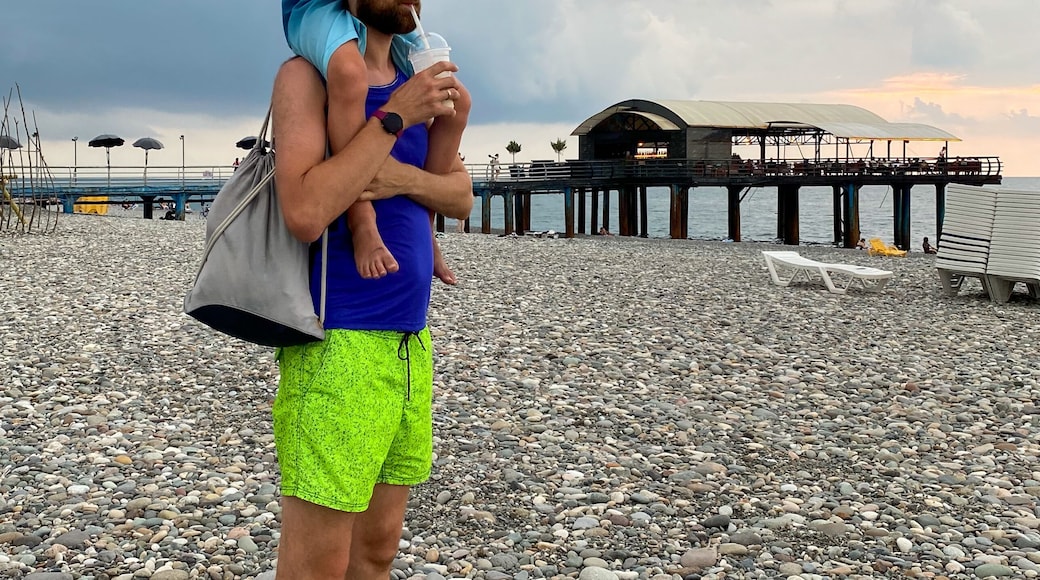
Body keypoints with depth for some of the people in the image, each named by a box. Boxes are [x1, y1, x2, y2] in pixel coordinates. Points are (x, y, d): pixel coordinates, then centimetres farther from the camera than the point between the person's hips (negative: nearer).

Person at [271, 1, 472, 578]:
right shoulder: (307, 74, -8)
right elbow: (305, 213, -22)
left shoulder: (414, 85, 14)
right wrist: (395, 118, -19)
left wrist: (403, 178, -10)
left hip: (410, 341, 7)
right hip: (338, 341, -7)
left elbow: (461, 197, 10)